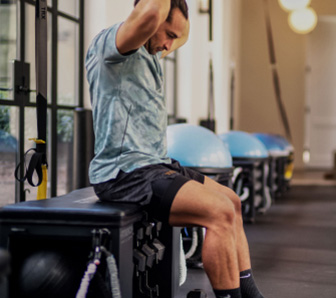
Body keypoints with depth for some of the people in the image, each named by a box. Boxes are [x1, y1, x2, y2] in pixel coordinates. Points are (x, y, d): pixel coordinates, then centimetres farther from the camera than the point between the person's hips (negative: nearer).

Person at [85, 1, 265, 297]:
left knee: (231, 201, 11)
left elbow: (183, 35, 35)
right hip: (125, 173, -11)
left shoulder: (147, 53, 17)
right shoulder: (108, 44, -13)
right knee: (220, 212, -21)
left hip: (154, 165, 11)